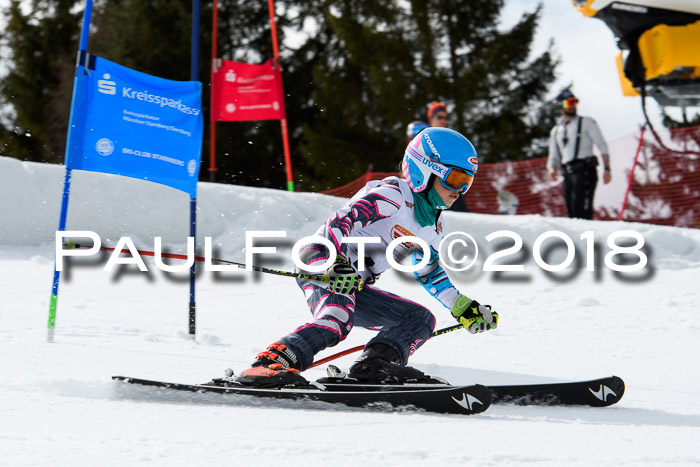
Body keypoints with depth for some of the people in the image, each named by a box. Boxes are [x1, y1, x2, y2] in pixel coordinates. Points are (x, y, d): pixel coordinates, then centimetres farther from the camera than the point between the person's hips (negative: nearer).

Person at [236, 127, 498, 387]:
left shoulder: (433, 227, 16)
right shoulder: (393, 195, -13)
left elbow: (431, 275, 29)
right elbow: (340, 221, -24)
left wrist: (465, 308, 21)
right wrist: (336, 264, -39)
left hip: (356, 289, 10)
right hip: (322, 265, -10)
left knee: (421, 319, 2)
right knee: (336, 320, -37)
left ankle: (374, 365, -24)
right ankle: (268, 365, -45)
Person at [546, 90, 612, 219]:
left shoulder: (586, 122, 9)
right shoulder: (555, 131, 23)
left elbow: (602, 146, 3)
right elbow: (553, 158, 22)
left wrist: (607, 169, -9)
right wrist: (552, 170, -2)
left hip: (585, 171, -5)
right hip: (568, 175, 5)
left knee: (581, 211, -20)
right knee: (572, 213, 1)